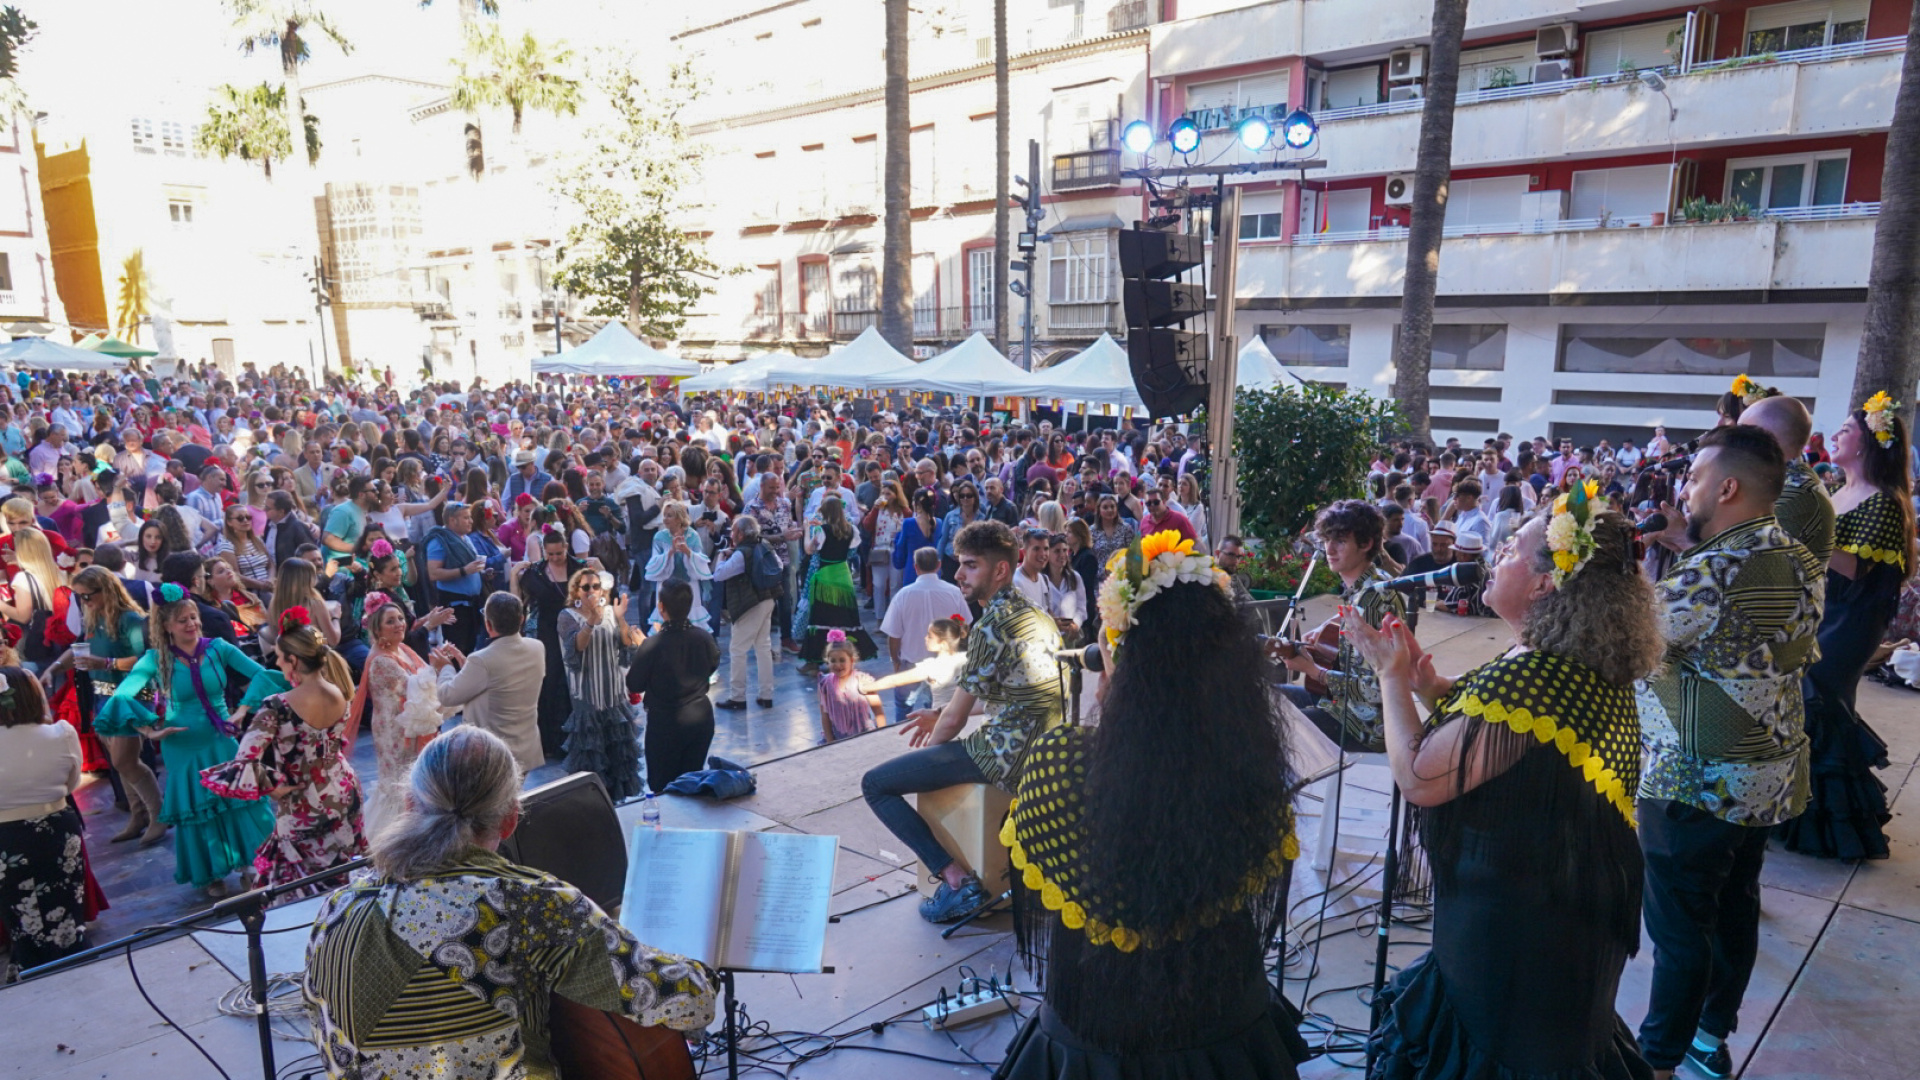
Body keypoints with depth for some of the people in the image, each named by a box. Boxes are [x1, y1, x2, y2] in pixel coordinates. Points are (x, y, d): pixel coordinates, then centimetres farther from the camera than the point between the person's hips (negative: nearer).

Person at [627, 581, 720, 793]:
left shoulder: (653, 645, -23)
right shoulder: (704, 637, -10)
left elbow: (633, 686, -10)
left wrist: (641, 647, 2)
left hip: (665, 724, -4)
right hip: (702, 719, 4)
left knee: (663, 789, 12)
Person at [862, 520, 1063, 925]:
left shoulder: (990, 628, -17)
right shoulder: (1037, 616, 11)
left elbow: (955, 718, -11)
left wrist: (930, 747, 9)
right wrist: (941, 713, 18)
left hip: (1004, 757, -10)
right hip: (1041, 750, 10)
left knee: (875, 783, -2)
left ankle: (957, 880, -8)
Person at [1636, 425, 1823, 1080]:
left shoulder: (1712, 571, -25)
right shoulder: (1798, 560, 3)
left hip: (1698, 782, -9)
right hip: (1771, 775, 9)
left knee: (1680, 927, 5)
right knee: (1735, 905, 21)